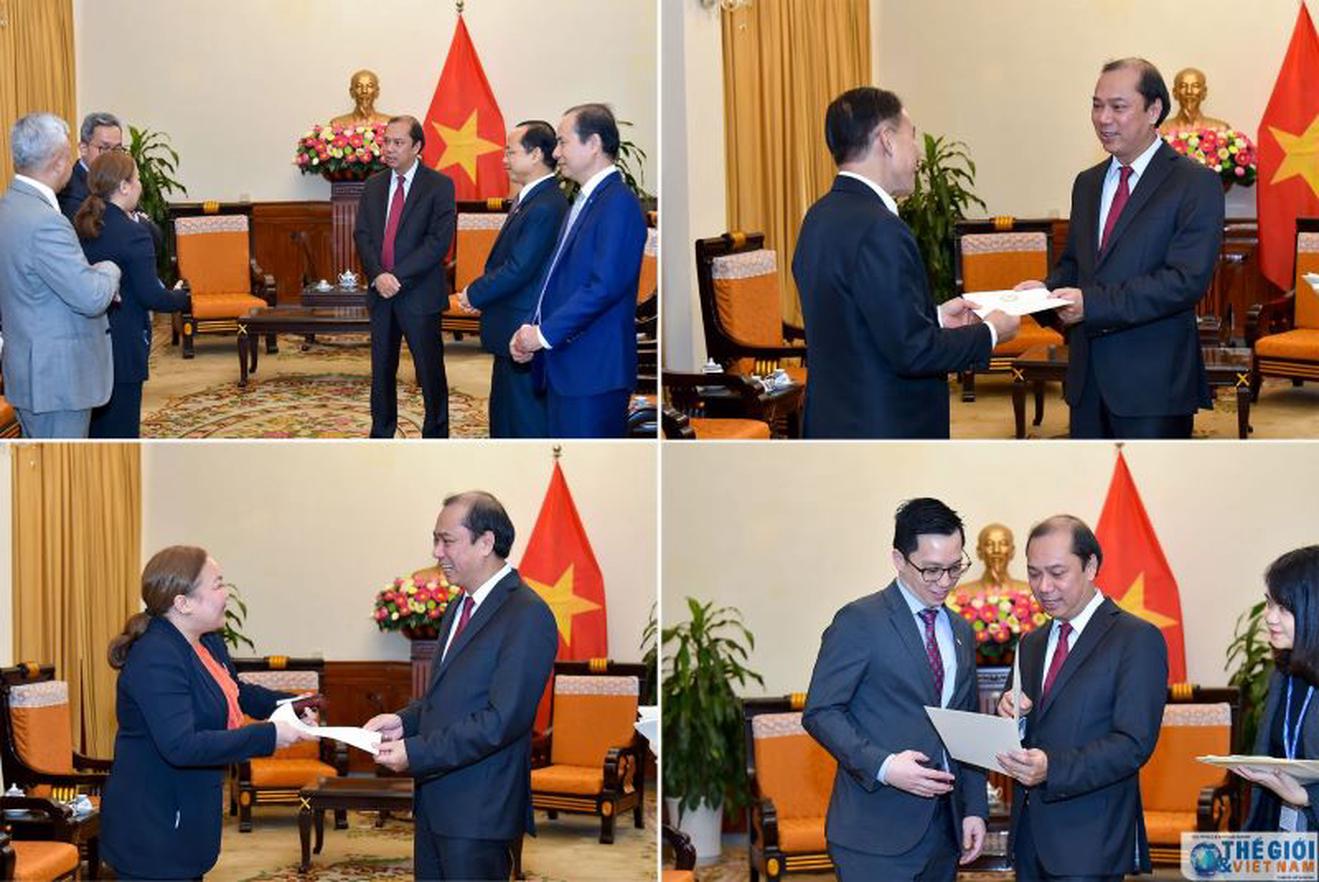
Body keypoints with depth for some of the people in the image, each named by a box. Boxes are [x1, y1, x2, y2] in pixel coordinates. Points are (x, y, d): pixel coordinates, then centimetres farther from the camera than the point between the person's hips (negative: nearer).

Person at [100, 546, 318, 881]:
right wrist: (268, 737, -30)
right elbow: (181, 746, -32)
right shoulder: (156, 658, -24)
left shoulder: (209, 643, 8)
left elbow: (237, 693, 28)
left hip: (186, 821, 10)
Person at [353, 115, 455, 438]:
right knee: (381, 370, 11)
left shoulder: (439, 186, -6)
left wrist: (398, 276, -18)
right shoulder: (374, 185, 11)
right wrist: (378, 275, -12)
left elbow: (439, 241, -13)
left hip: (419, 293, -5)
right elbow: (362, 235, 6)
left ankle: (436, 437, 10)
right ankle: (381, 436, 21)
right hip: (381, 292, 5)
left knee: (430, 371, 0)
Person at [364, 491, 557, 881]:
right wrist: (404, 720, 4)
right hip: (434, 803, 9)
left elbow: (502, 720, -21)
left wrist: (415, 752, -21)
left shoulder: (527, 616, -16)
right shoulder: (459, 608, 16)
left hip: (478, 810, -9)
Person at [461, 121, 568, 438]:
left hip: (525, 335, -10)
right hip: (512, 332, 10)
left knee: (528, 421, -3)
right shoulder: (529, 198, 12)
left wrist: (474, 295, -11)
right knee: (504, 414, 19)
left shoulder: (545, 207, -21)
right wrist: (480, 292, 3)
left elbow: (518, 269, -24)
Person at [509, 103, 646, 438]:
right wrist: (532, 329, 5)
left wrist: (545, 333, -16)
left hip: (593, 373, -10)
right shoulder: (583, 202, 18)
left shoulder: (618, 204, -14)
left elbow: (605, 285, -22)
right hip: (564, 371, 10)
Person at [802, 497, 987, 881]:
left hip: (944, 830, 6)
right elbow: (820, 712, -9)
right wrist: (883, 766, -21)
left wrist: (974, 809, 11)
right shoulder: (860, 622, -5)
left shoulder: (961, 632, 17)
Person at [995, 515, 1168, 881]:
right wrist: (1009, 716, -7)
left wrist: (1053, 768, -26)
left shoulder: (1137, 639, -6)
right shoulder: (1031, 644, 17)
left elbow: (1134, 744, -15)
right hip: (1030, 836, 6)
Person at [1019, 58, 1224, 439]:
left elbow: (1187, 279, -18)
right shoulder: (1088, 183, 16)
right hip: (1088, 378, 7)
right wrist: (1046, 290, -3)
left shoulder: (1195, 184, -8)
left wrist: (1094, 302, -24)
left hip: (1154, 381, -7)